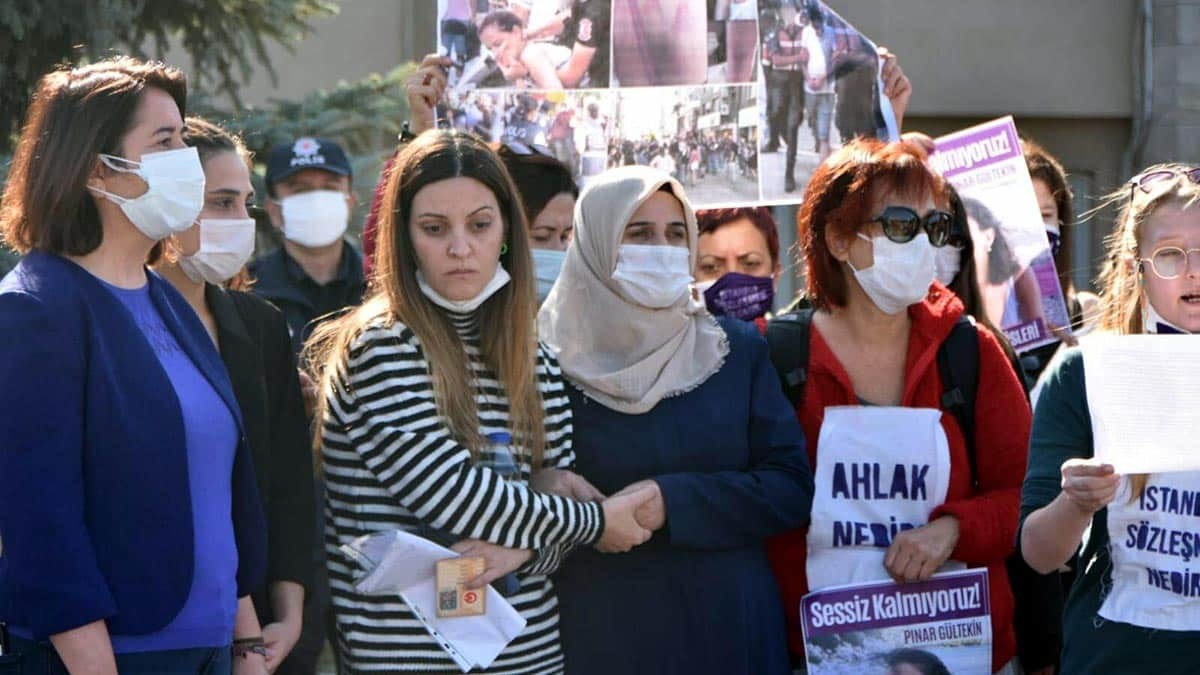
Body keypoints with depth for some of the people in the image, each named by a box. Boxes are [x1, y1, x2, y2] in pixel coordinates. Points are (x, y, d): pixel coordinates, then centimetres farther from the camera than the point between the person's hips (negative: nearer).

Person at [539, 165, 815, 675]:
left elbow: (792, 488, -2)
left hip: (729, 628, 2)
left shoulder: (737, 349, 4)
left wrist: (674, 501, -14)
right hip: (602, 633, -2)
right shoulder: (553, 360, -3)